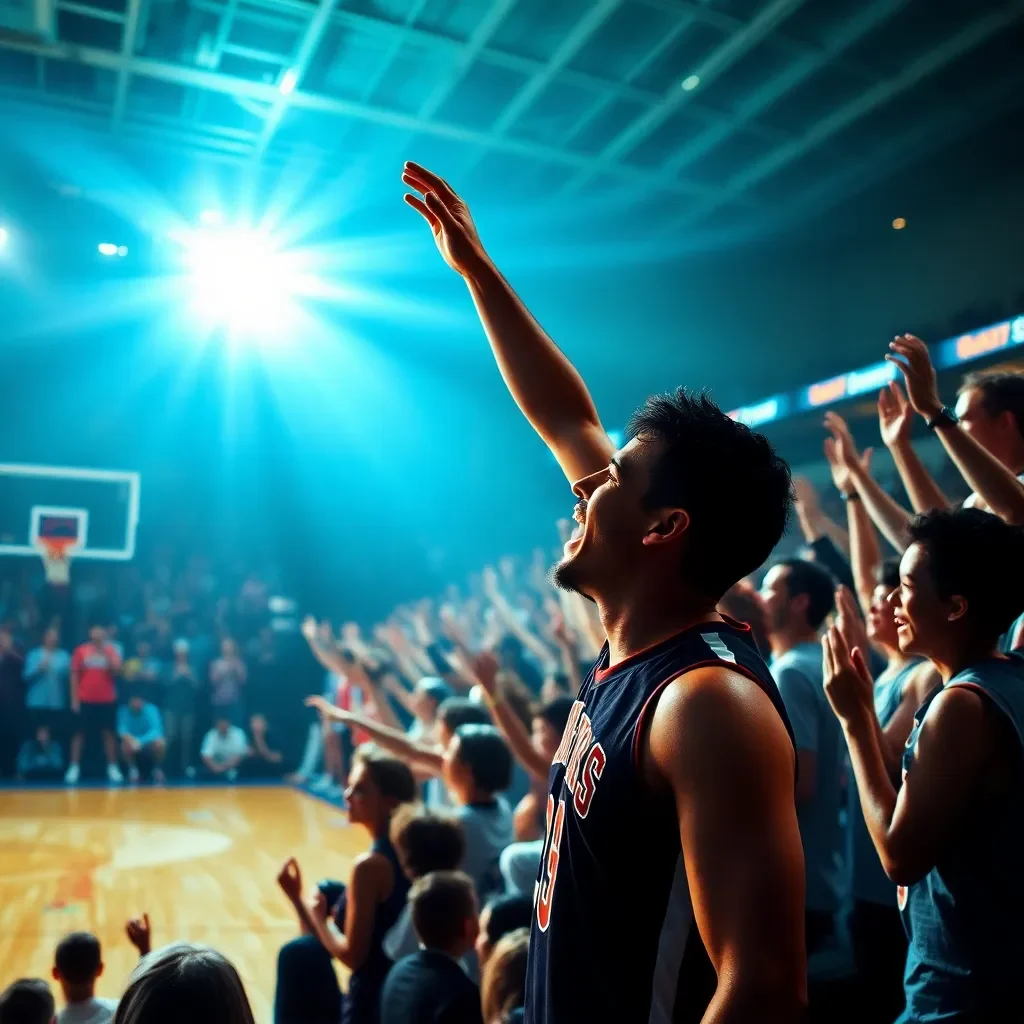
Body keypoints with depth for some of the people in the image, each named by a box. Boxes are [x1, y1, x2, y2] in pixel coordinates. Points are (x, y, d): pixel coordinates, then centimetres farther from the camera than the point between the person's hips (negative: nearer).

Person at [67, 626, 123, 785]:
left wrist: (105, 653, -15)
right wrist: (74, 698, -3)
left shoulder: (110, 650, 4)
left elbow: (116, 670, -9)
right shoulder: (81, 650, 2)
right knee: (79, 733, 2)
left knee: (108, 733, 4)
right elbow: (74, 675, 2)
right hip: (85, 700, -1)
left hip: (107, 700, 1)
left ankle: (113, 768, 9)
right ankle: (74, 768, 10)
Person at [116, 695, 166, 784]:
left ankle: (157, 768, -5)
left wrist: (140, 741, -49)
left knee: (160, 742, -33)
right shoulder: (124, 711, -15)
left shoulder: (151, 709, -20)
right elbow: (122, 728, -26)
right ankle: (133, 768, -5)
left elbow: (156, 730, -32)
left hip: (149, 742, -1)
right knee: (126, 744, -32)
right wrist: (127, 736, -50)